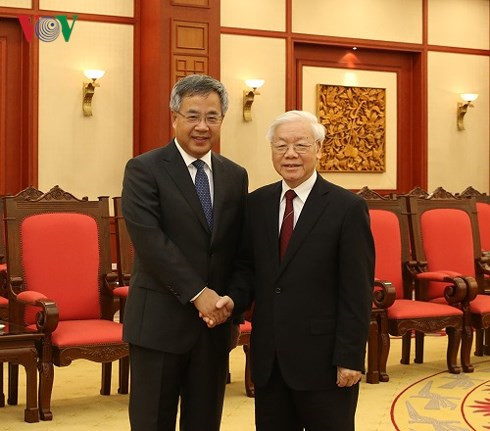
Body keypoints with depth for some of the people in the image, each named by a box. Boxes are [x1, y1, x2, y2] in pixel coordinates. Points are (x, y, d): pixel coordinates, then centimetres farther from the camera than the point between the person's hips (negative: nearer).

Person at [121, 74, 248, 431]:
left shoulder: (235, 176, 9)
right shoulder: (144, 169, -5)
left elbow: (240, 246, 9)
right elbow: (149, 240, -15)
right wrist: (198, 293, -18)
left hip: (215, 320, 4)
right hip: (159, 321, -4)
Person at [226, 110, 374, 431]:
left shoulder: (347, 208, -8)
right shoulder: (257, 203, 7)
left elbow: (357, 292, -10)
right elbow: (248, 266, 12)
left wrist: (350, 358, -12)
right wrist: (235, 297, -9)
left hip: (323, 357, -4)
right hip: (268, 357, 5)